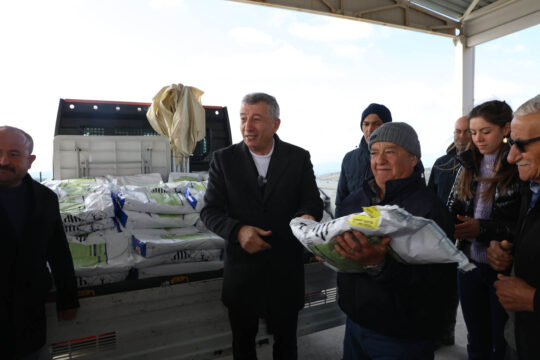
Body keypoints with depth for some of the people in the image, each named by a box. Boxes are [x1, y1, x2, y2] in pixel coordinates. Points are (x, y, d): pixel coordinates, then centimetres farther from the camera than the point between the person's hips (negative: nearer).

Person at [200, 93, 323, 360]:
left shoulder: (299, 158, -4)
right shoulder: (224, 159, -5)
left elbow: (312, 202, -4)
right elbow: (210, 211, -5)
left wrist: (307, 216, -29)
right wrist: (237, 231, -25)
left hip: (286, 270, 0)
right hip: (242, 269, 0)